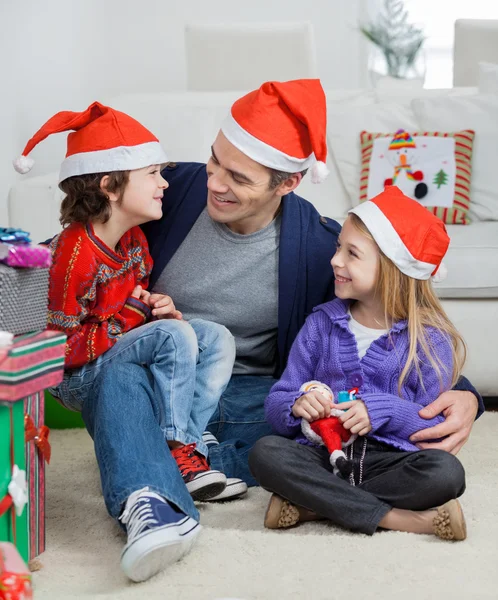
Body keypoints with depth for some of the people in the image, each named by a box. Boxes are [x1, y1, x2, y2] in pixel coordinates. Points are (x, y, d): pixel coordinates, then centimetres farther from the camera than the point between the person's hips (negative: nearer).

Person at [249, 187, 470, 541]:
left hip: (388, 459, -2)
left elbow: (436, 424, -3)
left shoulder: (430, 339, 2)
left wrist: (382, 411, -19)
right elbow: (276, 404, 10)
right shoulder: (321, 324, 11)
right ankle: (394, 518, -25)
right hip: (322, 454, 2)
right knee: (266, 453, -28)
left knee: (446, 471, -32)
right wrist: (296, 405, -13)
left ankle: (312, 504, -23)